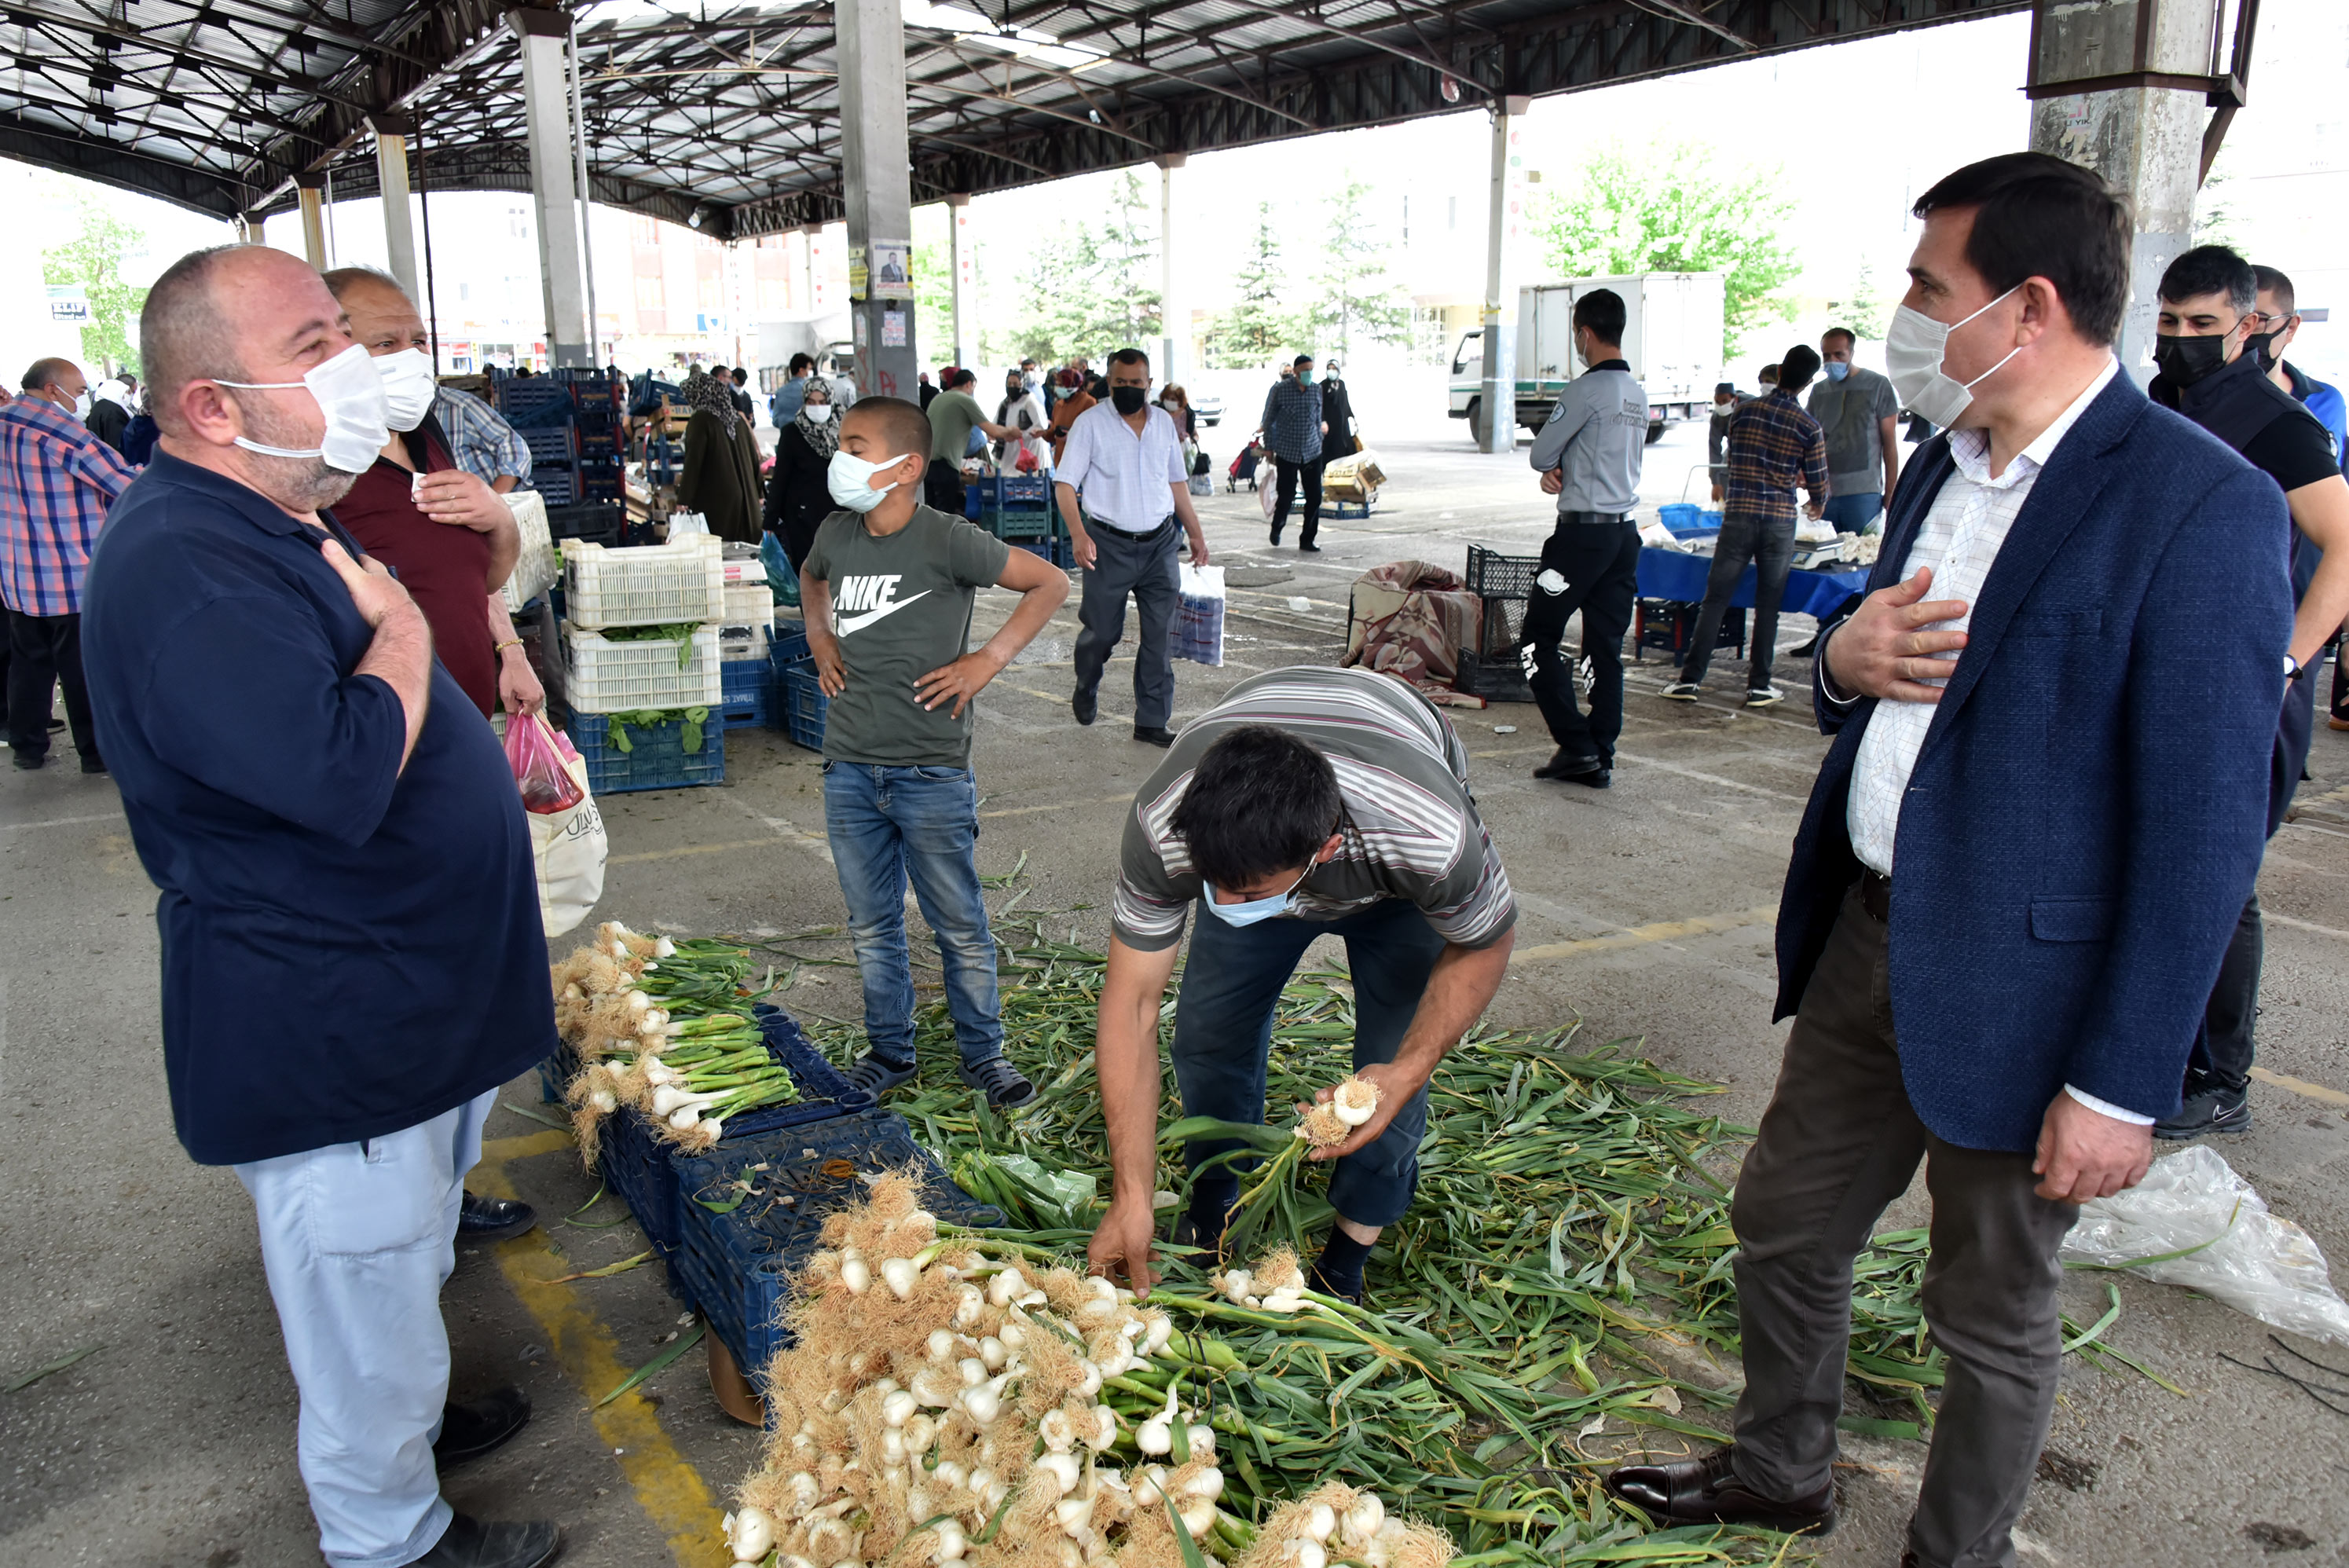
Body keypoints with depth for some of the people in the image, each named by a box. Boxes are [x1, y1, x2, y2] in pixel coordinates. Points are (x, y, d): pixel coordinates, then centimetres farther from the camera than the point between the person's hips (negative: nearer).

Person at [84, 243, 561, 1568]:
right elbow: (343, 776, -35)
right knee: (370, 1298, 10)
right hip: (330, 1045, -10)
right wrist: (404, 634, -20)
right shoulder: (185, 566, -26)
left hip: (415, 1001, 10)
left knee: (414, 1259, 29)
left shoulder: (288, 525, 9)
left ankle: (413, 1419, 50)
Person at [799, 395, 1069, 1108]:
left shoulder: (947, 540, -13)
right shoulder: (836, 534, 3)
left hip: (931, 774, -5)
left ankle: (983, 1054, 25)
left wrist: (988, 660, -10)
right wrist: (819, 636, 11)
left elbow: (1050, 582, -6)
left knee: (960, 926, 8)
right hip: (849, 769, 5)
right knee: (872, 927, 16)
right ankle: (889, 1052, 33)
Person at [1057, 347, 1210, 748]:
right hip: (1110, 544, -4)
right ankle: (1086, 693, 34)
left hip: (1159, 542, 4)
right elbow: (1064, 483, -7)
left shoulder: (1164, 423, 10)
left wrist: (1195, 532, 18)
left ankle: (1152, 721, 8)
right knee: (1102, 630, 4)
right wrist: (1078, 534, -21)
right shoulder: (1091, 422, -4)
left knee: (1160, 634, 1)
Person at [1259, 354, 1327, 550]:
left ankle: (1307, 540, 10)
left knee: (1315, 497, -1)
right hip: (1287, 453, -3)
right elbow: (1269, 420, 1)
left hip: (1312, 453, 3)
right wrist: (1269, 448, 1)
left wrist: (1318, 444, 16)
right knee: (1287, 496, -1)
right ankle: (1277, 528, 29)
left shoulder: (1316, 390, 3)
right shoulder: (1280, 390, -7)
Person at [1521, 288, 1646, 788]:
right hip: (1625, 531, 8)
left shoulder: (1586, 390, -14)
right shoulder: (1638, 393, 13)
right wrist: (1564, 470, 2)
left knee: (1540, 637, 2)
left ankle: (1576, 745, -1)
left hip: (1583, 532, -8)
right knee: (1606, 647, 9)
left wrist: (1553, 465, 12)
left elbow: (1540, 454, -10)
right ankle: (1600, 759, 11)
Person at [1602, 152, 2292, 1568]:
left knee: (1995, 1312, 13)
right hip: (1868, 934, 8)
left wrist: (2123, 1083, -18)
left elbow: (2203, 830, -19)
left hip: (2021, 979, -7)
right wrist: (1847, 666, -7)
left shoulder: (2200, 506, -18)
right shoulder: (1948, 466, 7)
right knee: (1784, 1225, 20)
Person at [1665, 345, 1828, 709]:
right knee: (1768, 605, 8)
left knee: (1715, 599, 5)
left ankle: (1690, 679, 3)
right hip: (1780, 521, -1)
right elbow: (1818, 484, 3)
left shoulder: (1743, 411, 2)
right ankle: (1758, 685, 11)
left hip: (1738, 516, 1)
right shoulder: (1809, 427, -3)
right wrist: (1818, 506, 28)